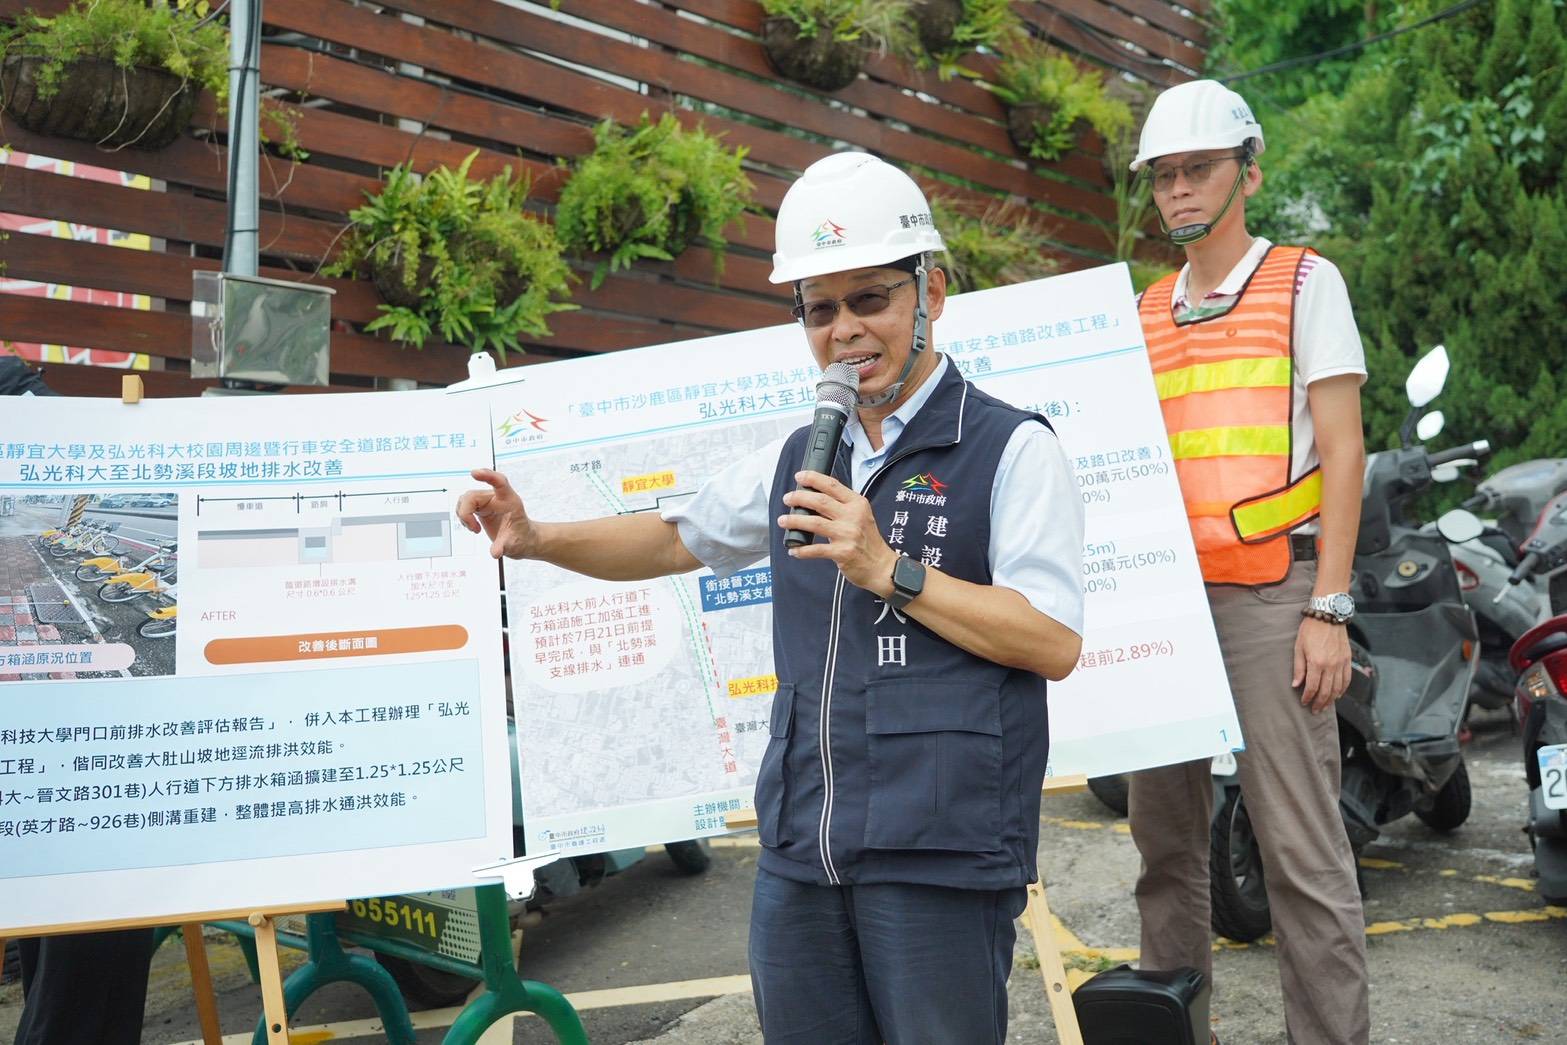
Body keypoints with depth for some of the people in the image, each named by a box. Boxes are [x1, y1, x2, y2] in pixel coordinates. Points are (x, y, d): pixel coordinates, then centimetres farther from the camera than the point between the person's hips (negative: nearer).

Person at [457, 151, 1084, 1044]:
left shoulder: (1010, 448, -5)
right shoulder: (798, 461, 14)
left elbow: (1054, 642, -12)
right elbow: (674, 540, 25)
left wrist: (888, 571, -18)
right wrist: (534, 538, 11)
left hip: (941, 855, -5)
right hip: (801, 851, 6)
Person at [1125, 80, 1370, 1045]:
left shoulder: (1304, 281, 4)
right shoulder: (1144, 310, 17)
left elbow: (1342, 450, -3)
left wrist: (1330, 609, -11)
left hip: (1270, 595, -5)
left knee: (1301, 845, -5)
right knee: (1166, 829, 9)